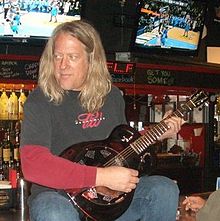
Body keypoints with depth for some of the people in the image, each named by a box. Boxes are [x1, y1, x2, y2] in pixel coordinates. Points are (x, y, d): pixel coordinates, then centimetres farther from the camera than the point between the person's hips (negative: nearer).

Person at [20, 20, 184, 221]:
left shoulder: (112, 95, 9)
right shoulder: (40, 100, -10)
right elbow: (32, 165, -24)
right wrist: (102, 176, -26)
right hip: (59, 194, -5)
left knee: (165, 190, -15)